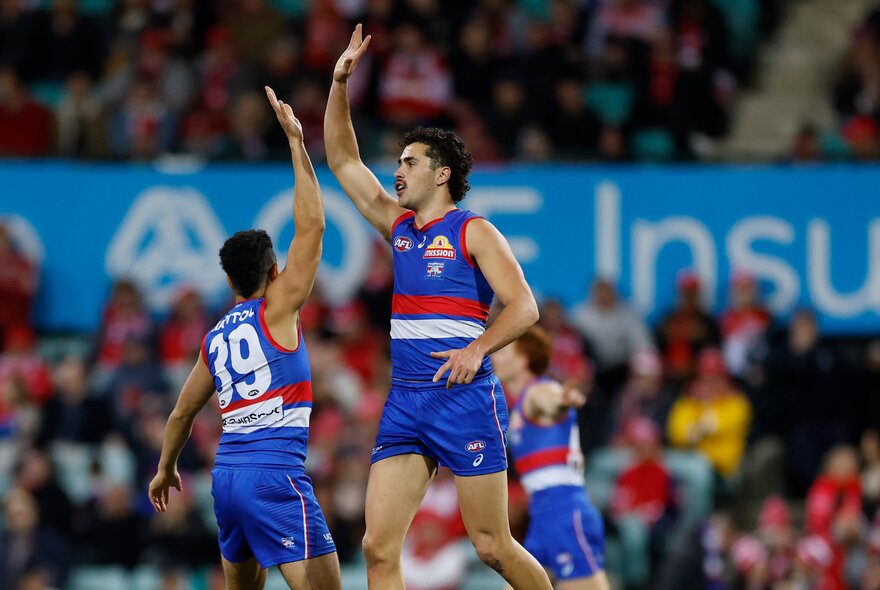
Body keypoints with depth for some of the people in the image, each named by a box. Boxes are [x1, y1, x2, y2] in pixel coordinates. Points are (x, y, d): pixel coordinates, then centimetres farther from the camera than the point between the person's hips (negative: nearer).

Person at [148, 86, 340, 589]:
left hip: (227, 473, 8)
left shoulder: (216, 338, 16)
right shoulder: (276, 309, -2)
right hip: (274, 473, -8)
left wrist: (166, 468, 41)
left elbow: (183, 412, 25)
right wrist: (296, 142, -4)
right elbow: (311, 225, -7)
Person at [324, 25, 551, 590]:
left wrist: (477, 349, -25)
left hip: (464, 397, -6)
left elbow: (524, 306, -10)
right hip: (404, 403, 6)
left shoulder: (473, 231, -2)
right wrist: (340, 83, 9)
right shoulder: (397, 223, 16)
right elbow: (343, 160, 19)